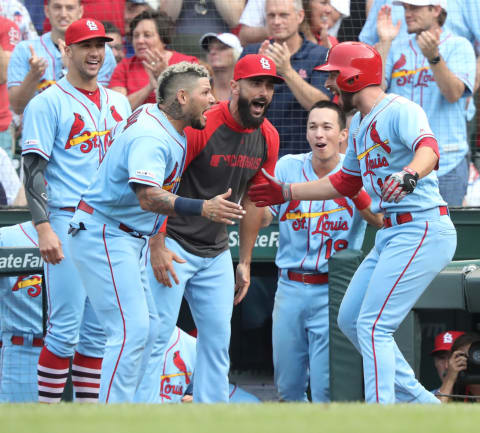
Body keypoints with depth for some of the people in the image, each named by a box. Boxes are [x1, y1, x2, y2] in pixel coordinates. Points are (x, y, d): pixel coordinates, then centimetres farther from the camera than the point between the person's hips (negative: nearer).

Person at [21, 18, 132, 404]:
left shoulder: (119, 104, 16)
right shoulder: (48, 103, -3)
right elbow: (34, 169, -9)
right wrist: (44, 228, -18)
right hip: (68, 223, -6)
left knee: (99, 329, 7)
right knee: (66, 326, -10)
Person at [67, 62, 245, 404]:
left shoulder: (151, 116, 7)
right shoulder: (152, 138, -25)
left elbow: (118, 132, 29)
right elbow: (149, 196, -39)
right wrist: (203, 208, -50)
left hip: (128, 239, 11)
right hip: (105, 235, -11)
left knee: (144, 327, 12)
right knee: (131, 330, -17)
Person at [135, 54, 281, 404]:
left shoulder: (268, 138, 2)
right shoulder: (199, 126, -19)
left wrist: (245, 263, 13)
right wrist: (157, 248, -21)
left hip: (216, 253, 7)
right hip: (173, 245, -7)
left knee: (218, 338, 7)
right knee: (157, 334, -10)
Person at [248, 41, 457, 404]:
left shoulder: (401, 111, -14)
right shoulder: (359, 124, 17)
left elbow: (428, 149, -34)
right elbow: (346, 183, 29)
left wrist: (408, 176, -56)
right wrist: (285, 192, 29)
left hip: (423, 230, -11)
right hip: (392, 234, 11)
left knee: (372, 327, -14)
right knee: (350, 320, 15)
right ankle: (418, 401, 20)